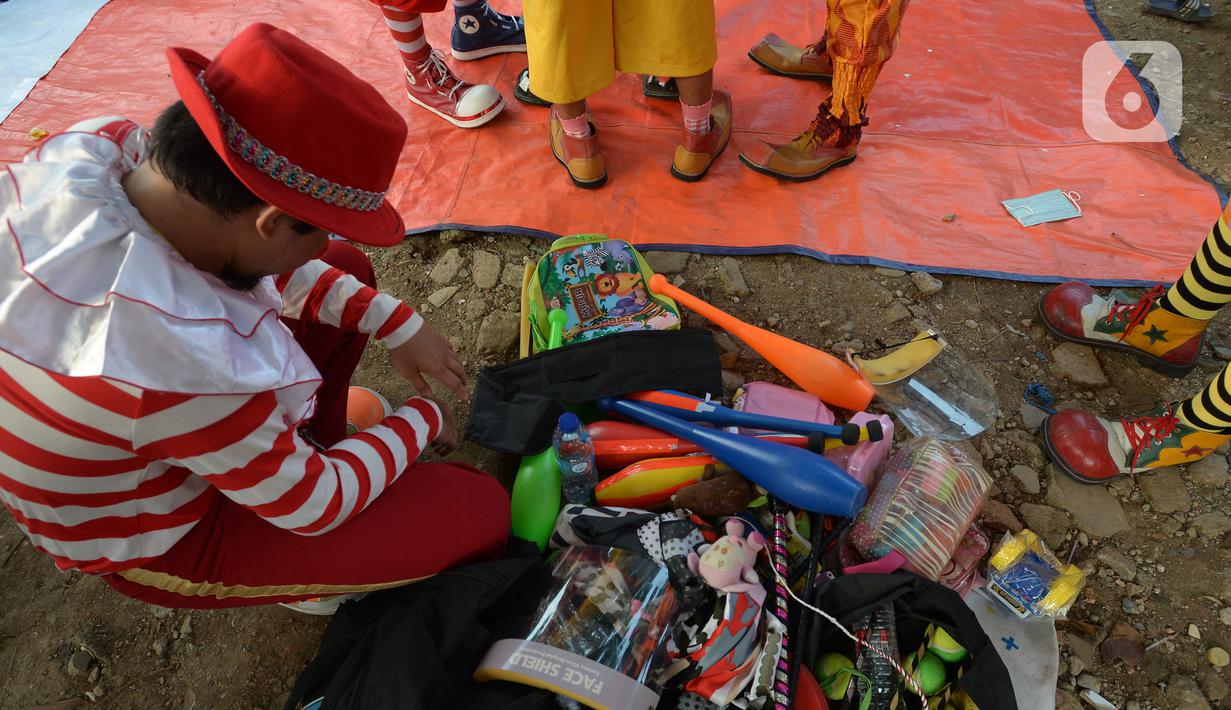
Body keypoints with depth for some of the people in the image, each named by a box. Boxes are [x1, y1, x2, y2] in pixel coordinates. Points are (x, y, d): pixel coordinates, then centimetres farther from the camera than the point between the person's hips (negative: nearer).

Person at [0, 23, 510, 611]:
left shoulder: (95, 146, -21)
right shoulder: (190, 363, -43)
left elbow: (249, 254, -3)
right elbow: (315, 507, -25)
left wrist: (392, 321, -8)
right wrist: (421, 421, -9)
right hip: (159, 543, -7)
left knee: (347, 272, 9)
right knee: (480, 510, -11)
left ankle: (306, 449, 18)